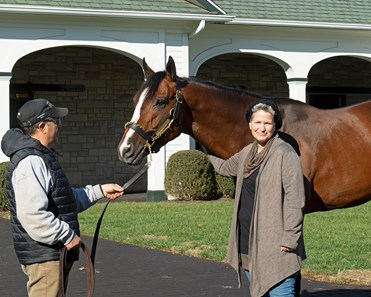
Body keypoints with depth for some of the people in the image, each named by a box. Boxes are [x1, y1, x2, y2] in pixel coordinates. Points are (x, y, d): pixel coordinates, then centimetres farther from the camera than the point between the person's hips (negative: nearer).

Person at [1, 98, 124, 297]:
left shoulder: (42, 157, 18)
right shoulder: (30, 162, -19)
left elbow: (66, 200, 27)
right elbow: (32, 215, -29)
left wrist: (100, 191, 21)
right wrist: (67, 235, -22)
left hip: (55, 254, 11)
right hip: (43, 256, -11)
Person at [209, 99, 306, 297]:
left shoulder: (285, 154, -12)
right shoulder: (247, 153, 12)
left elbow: (295, 200, -16)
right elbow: (226, 168, 34)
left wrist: (289, 239, -20)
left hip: (275, 244, -8)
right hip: (248, 241, 8)